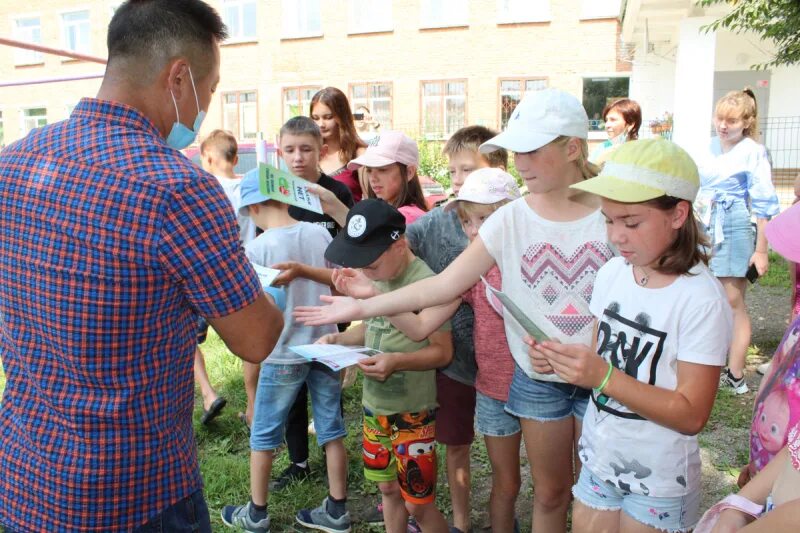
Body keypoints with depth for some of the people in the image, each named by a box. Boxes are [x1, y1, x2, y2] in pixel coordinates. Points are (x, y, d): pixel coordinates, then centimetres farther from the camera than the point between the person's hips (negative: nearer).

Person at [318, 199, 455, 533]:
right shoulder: (376, 278, 1)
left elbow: (443, 351, -17)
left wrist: (397, 362, -31)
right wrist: (337, 339, -2)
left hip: (413, 412, -7)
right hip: (375, 406, 7)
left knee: (418, 504, 5)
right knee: (388, 489, 21)